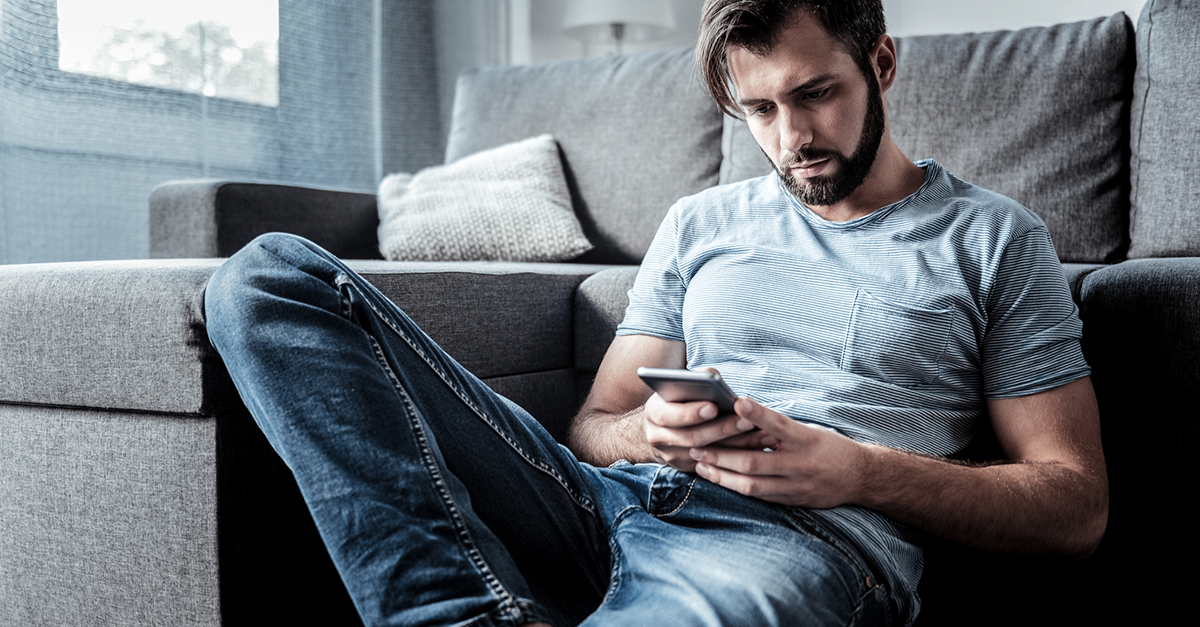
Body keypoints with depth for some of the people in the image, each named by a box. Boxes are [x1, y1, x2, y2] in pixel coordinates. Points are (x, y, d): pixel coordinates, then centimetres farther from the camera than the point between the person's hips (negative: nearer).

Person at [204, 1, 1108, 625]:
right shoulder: (701, 224, 23)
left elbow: (1078, 504, 9)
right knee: (271, 280, -9)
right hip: (608, 505, 5)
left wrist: (867, 472, -7)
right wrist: (649, 432, -4)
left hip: (807, 540, -4)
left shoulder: (994, 238, 14)